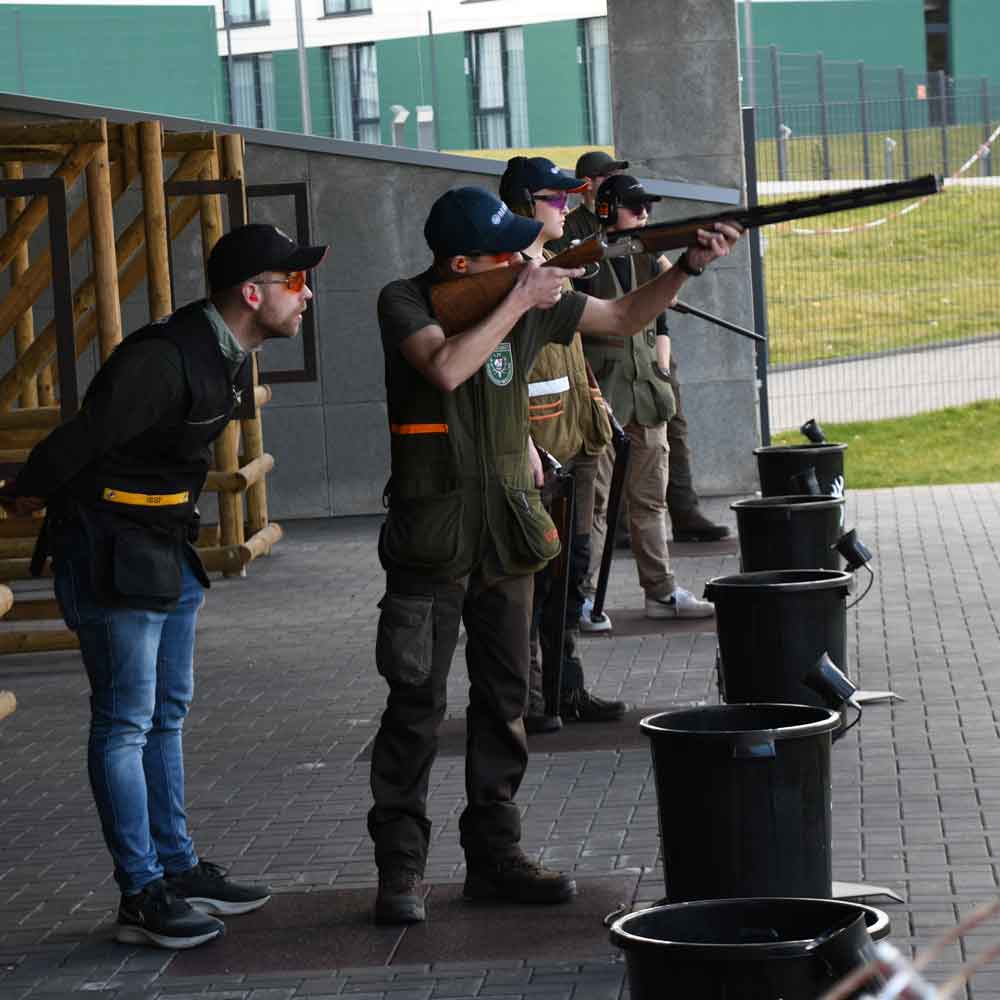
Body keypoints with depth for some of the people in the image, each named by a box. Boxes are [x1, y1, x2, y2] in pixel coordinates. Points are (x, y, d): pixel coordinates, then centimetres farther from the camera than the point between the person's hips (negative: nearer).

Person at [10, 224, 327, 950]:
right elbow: (82, 439, -20)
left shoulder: (228, 358, 6)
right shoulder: (165, 358, -25)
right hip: (112, 553, -10)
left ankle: (179, 869, 25)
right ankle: (142, 895, 1)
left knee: (167, 714, 16)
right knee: (126, 721, -4)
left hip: (167, 547, 10)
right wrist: (35, 493, -3)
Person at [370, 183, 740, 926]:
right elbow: (447, 368, -27)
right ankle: (400, 870, 2)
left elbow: (623, 316, 14)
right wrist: (519, 301, -19)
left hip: (508, 531, 5)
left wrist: (689, 267, 0)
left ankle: (495, 854, 18)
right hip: (431, 538, -5)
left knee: (504, 698, 9)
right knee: (417, 703, -4)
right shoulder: (405, 302, -9)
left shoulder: (532, 294, 5)